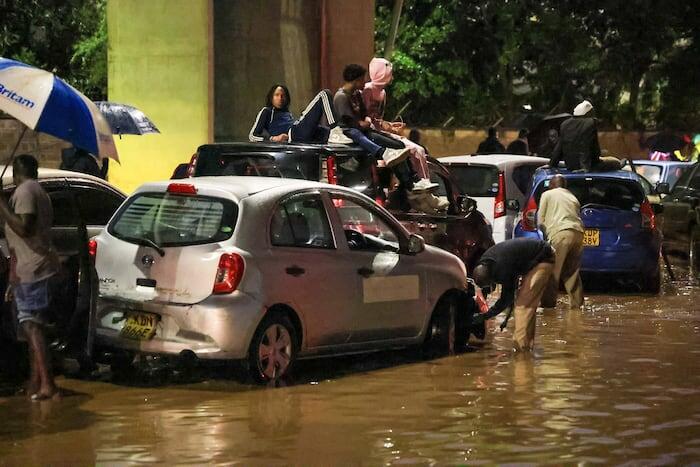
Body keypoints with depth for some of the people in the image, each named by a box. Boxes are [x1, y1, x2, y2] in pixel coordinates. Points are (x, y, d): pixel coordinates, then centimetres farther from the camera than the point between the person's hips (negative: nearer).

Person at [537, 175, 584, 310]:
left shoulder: (547, 195, 15)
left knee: (553, 271, -3)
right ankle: (576, 303, 12)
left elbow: (540, 221, 9)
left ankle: (548, 303, -5)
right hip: (578, 232, 6)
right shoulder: (572, 197, 30)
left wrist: (547, 233, 25)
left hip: (560, 232, -6)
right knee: (572, 271, 14)